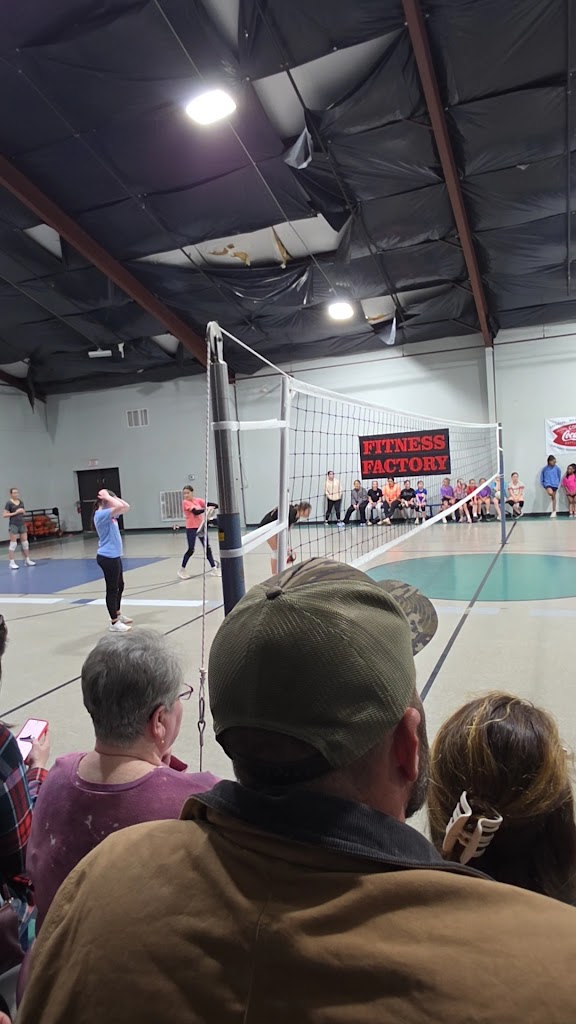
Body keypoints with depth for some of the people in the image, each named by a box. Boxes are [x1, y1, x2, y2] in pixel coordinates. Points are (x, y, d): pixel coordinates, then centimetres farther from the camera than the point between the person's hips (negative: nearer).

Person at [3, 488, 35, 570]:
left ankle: (27, 560, 17)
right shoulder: (9, 503, -8)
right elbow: (4, 515, -12)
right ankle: (12, 562, 2)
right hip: (13, 525, -6)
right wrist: (15, 512, -18)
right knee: (13, 544, -3)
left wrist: (22, 511, -3)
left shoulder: (21, 502, 9)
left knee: (25, 542, 8)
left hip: (22, 524, 6)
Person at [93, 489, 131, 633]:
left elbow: (126, 507, 17)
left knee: (119, 586, 21)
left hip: (114, 556, 10)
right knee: (112, 589, -2)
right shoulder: (101, 514, -17)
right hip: (107, 557, -10)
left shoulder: (110, 514, 12)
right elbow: (120, 507, -30)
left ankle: (117, 615, 37)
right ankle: (114, 623, 6)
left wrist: (112, 496, 9)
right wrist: (107, 496, -18)